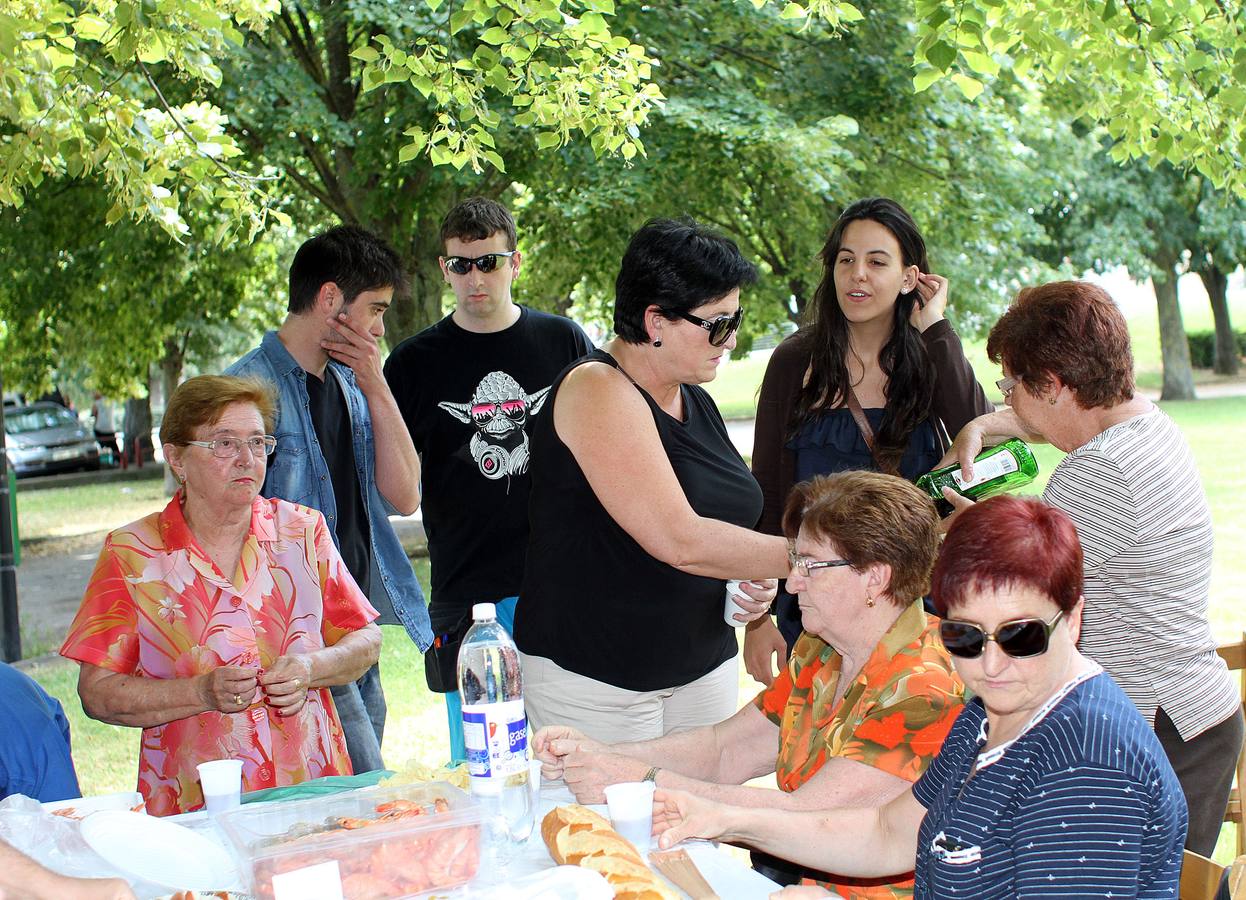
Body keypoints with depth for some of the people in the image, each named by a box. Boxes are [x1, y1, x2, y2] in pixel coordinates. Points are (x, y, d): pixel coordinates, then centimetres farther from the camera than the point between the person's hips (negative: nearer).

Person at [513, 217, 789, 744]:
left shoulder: (696, 402, 10)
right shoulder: (596, 389, -16)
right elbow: (678, 541, -24)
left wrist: (756, 582, 2)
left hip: (703, 669, 7)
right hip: (595, 677, -7)